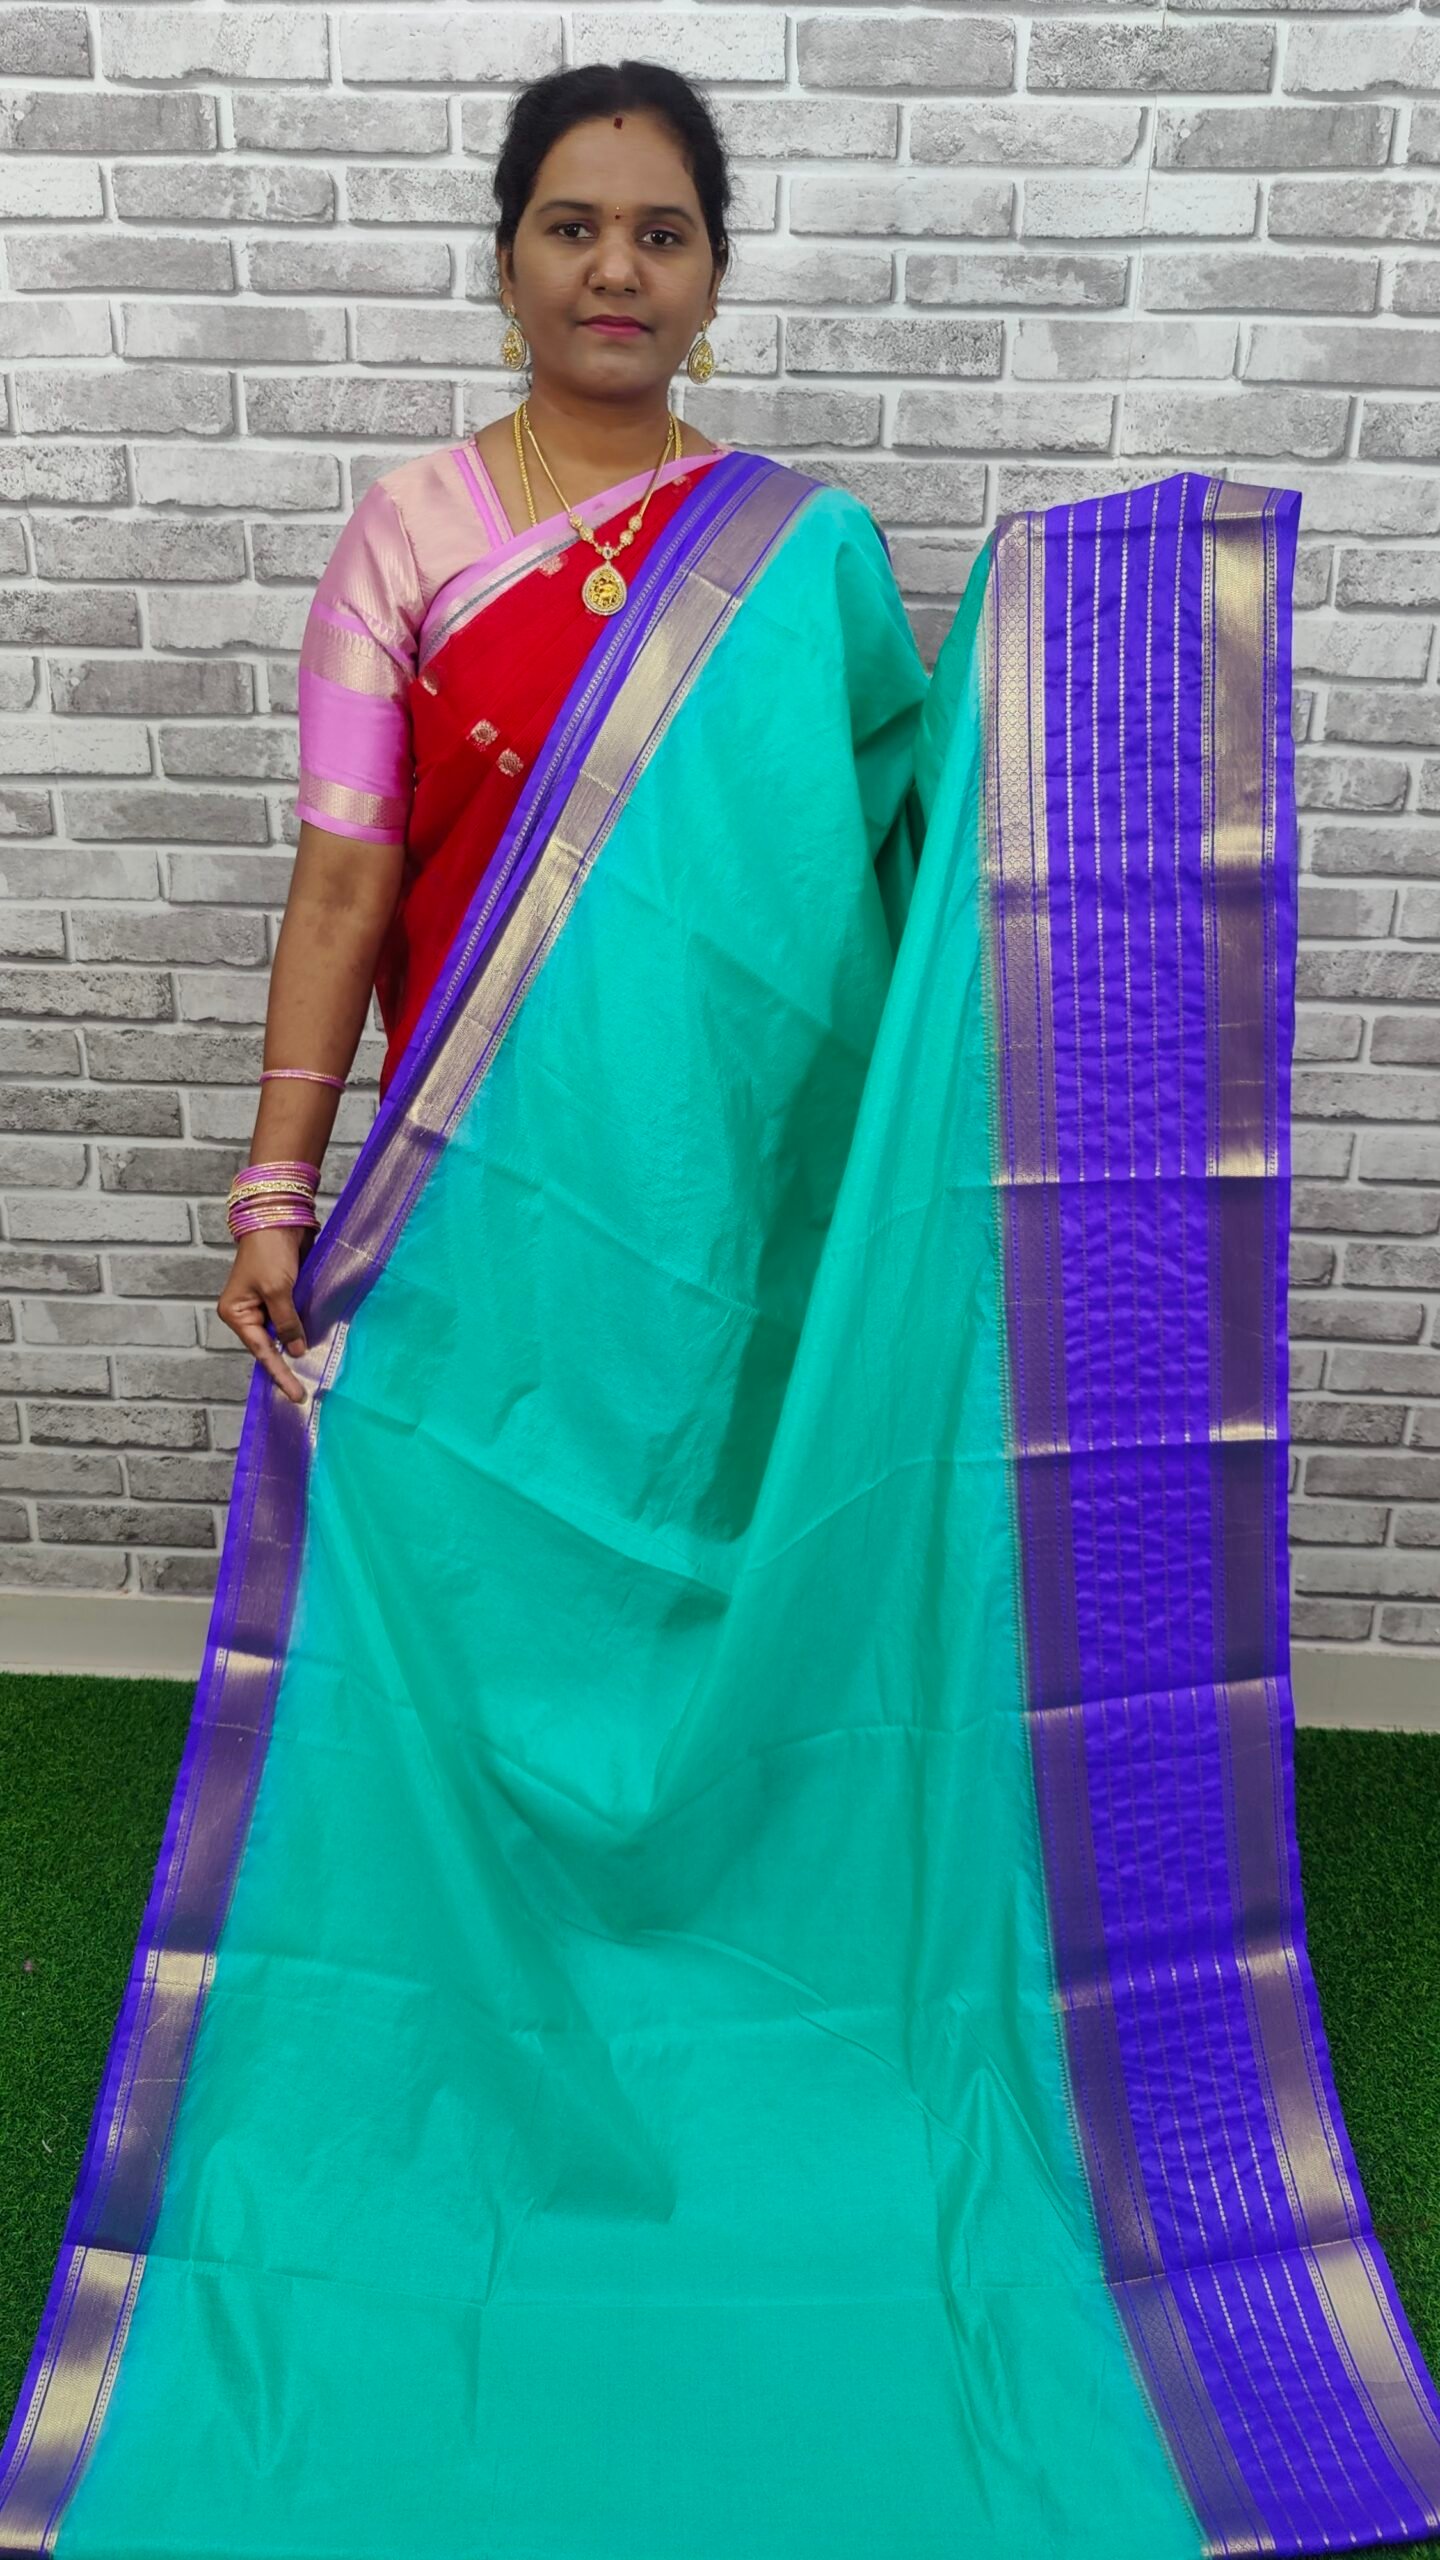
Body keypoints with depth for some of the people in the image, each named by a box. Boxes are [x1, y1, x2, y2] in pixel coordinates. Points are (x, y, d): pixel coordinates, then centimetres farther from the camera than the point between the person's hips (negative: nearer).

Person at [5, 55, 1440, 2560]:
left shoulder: (811, 545, 7)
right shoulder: (409, 528, 4)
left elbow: (913, 862, 9)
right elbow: (343, 874, -1)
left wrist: (1096, 635, -4)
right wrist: (276, 1182, -8)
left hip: (738, 1225, 1)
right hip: (485, 1220, -1)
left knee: (751, 1661, 8)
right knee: (463, 1664, 5)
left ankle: (743, 2098, 29)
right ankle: (476, 2101, 27)